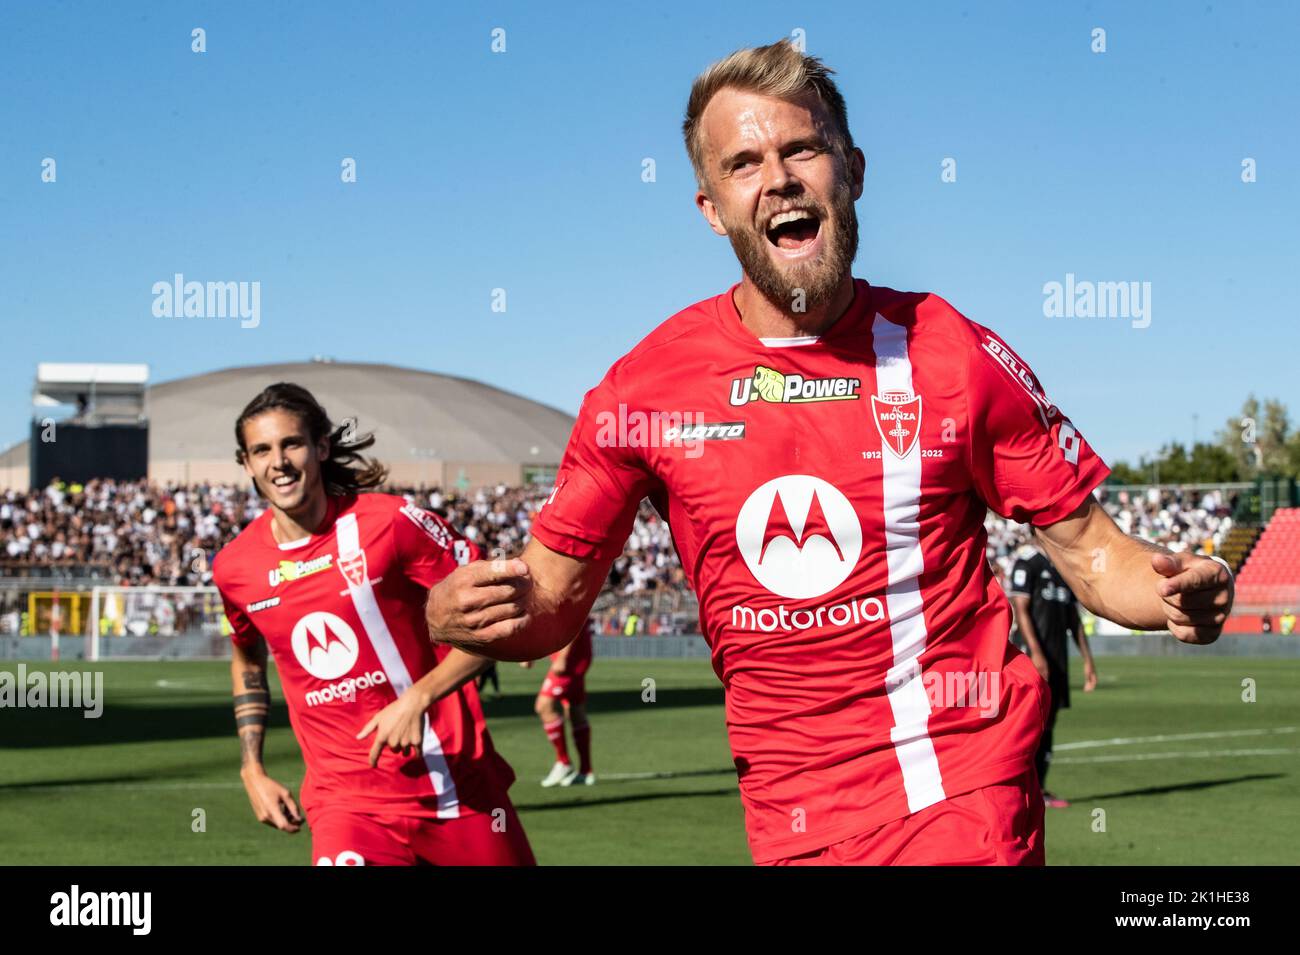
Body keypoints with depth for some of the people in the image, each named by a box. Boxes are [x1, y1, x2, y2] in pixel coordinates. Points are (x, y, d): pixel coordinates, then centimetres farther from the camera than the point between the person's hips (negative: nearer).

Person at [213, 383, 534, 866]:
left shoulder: (389, 523, -10)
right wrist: (252, 770, 13)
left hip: (455, 782, -1)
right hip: (345, 801, 2)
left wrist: (418, 699, -18)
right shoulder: (234, 566, 3)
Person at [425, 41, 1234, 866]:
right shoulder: (645, 388, -2)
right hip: (791, 819, 2)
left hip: (969, 793, -2)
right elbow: (549, 601, 4)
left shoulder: (955, 356, -4)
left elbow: (1089, 548, 2)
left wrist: (1174, 590, -20)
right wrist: (457, 618, -18)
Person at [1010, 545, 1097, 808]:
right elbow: (1021, 610, -14)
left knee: (1048, 723, 8)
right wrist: (1036, 653, -23)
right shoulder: (1028, 563, -7)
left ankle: (1039, 789, 12)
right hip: (1033, 656, -8)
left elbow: (1073, 617, 21)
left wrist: (1087, 660, 17)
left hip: (1058, 658, 8)